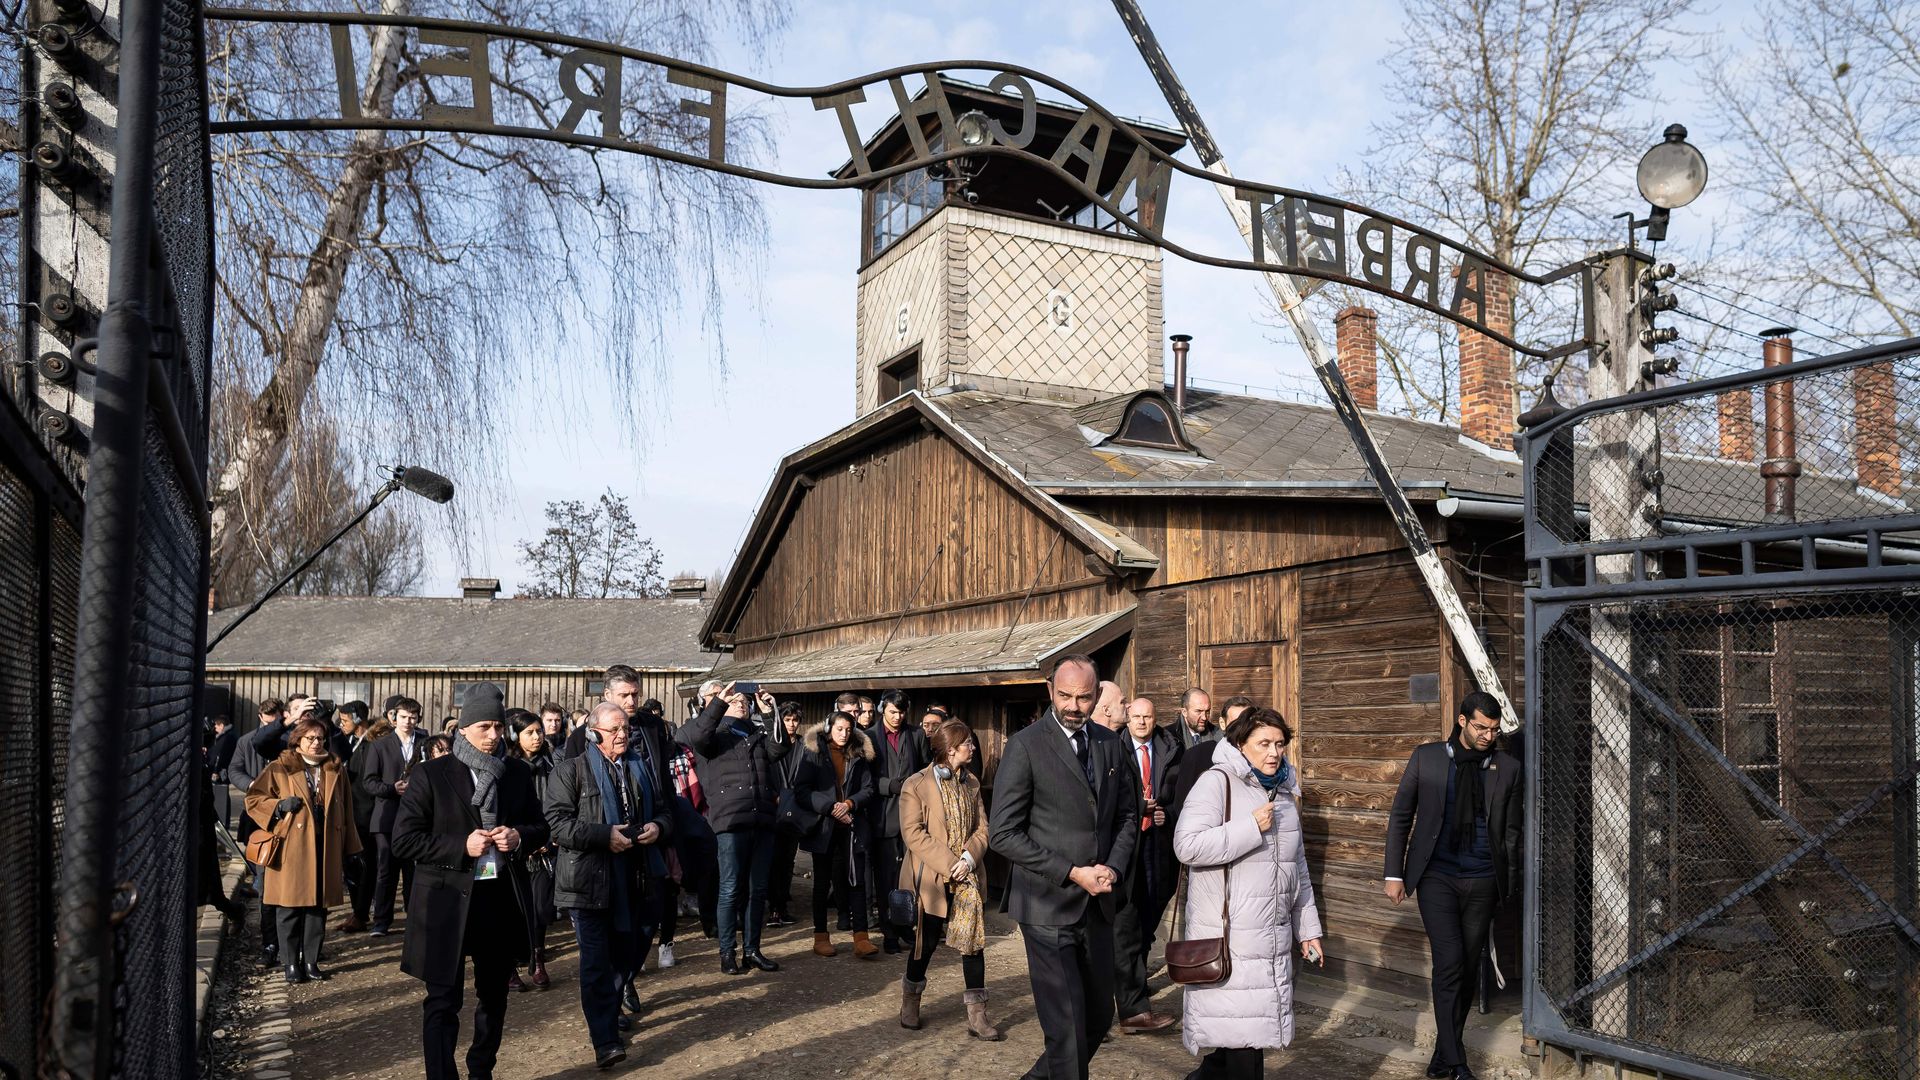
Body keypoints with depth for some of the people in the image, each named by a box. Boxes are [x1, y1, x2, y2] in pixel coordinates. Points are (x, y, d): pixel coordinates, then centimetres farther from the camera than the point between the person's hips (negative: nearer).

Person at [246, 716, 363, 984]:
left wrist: (347, 850, 11)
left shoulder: (335, 771, 11)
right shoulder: (280, 769, 1)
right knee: (290, 909, 1)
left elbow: (346, 813, 13)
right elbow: (253, 798, 2)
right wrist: (280, 805, -15)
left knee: (318, 907, 6)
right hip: (291, 849, -3)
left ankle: (311, 961, 16)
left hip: (325, 849, 3)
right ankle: (292, 964, 12)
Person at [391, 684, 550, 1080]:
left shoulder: (518, 773, 5)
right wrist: (461, 846, -20)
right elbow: (403, 841, -9)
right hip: (447, 902, -4)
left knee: (494, 996, 19)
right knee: (443, 1002, -2)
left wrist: (519, 836, -10)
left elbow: (540, 827, 13)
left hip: (502, 899, 5)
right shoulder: (431, 774, -7)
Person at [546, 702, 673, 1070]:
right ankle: (604, 1041, -6)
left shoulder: (644, 769, 13)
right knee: (596, 961, -7)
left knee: (626, 954, 15)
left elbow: (664, 810, 21)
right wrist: (605, 836, -20)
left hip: (634, 880, 5)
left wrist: (657, 827, -2)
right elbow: (557, 822, -12)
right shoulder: (570, 770, -3)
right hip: (590, 879, -5)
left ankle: (610, 1012, 38)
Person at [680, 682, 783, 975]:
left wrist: (771, 714, -4)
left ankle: (752, 950, 19)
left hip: (763, 820, 5)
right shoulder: (717, 733, 6)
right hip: (731, 820, -4)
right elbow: (695, 736, -14)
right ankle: (727, 953, 8)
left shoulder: (759, 733, 20)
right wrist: (718, 702, -18)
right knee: (731, 889, -1)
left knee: (758, 889, 9)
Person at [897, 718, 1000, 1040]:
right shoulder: (916, 785, -9)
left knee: (973, 940, 0)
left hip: (968, 877, 4)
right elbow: (913, 832, -14)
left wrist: (968, 859, -12)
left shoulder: (971, 783, 8)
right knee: (926, 940, 7)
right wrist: (947, 864, -19)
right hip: (931, 878, -4)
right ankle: (910, 1000, 32)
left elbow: (982, 828, 7)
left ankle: (977, 1015, 8)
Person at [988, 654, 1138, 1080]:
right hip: (1049, 905, -6)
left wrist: (1113, 867, -3)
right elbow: (1003, 833, -13)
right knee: (1068, 1027, -4)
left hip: (1097, 905, 6)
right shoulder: (1026, 746, -11)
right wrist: (1072, 873, -15)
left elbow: (1127, 816, 16)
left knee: (1099, 1017, 15)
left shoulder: (1110, 744, 7)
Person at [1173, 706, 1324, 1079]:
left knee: (1253, 1029, 10)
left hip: (1272, 938, 7)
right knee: (1239, 1034, -6)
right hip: (1227, 939, -7)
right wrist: (1251, 827, -19)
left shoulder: (1283, 792, 14)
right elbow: (1187, 846, -23)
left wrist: (1307, 928, 18)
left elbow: (1297, 867, 21)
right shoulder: (1216, 782, -11)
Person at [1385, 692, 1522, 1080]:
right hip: (1437, 877, -2)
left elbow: (1511, 830, 11)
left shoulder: (1507, 767, 4)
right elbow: (1400, 818, 4)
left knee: (1469, 970, 8)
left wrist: (1510, 883, 11)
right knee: (1449, 963, -12)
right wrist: (1395, 874, 1)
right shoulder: (1426, 758, -1)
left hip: (1482, 882, 2)